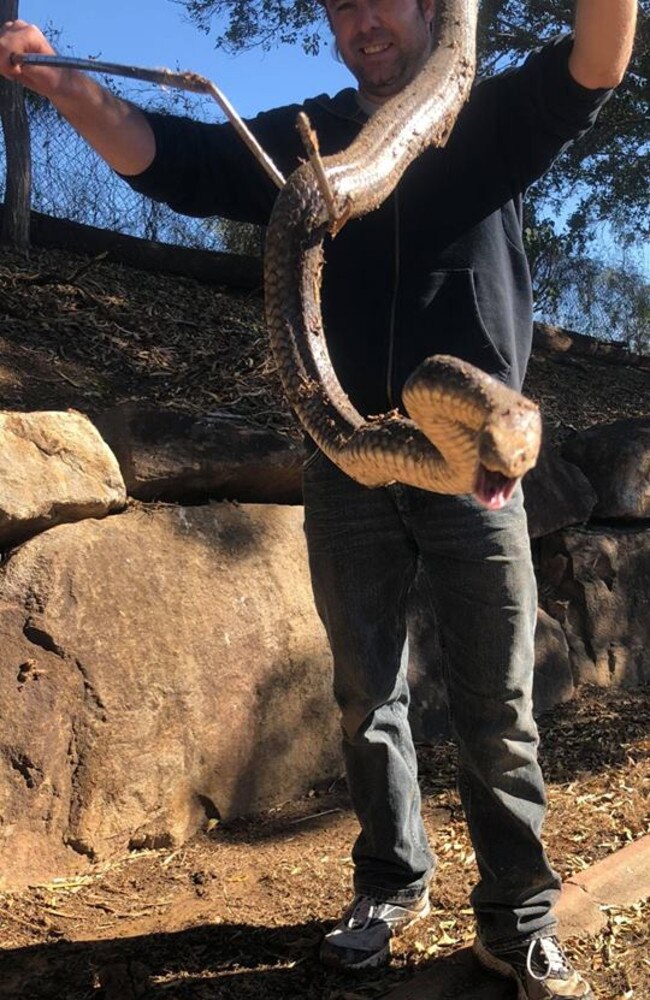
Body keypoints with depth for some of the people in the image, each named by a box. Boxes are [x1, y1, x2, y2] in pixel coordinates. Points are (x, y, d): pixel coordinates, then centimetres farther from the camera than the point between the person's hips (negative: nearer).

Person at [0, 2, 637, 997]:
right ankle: (393, 882, 31)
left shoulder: (492, 119, 7)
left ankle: (519, 918, 19)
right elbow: (168, 157, 1)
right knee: (368, 696, 11)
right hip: (347, 468, 2)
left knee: (498, 708, 4)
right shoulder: (303, 139, 11)